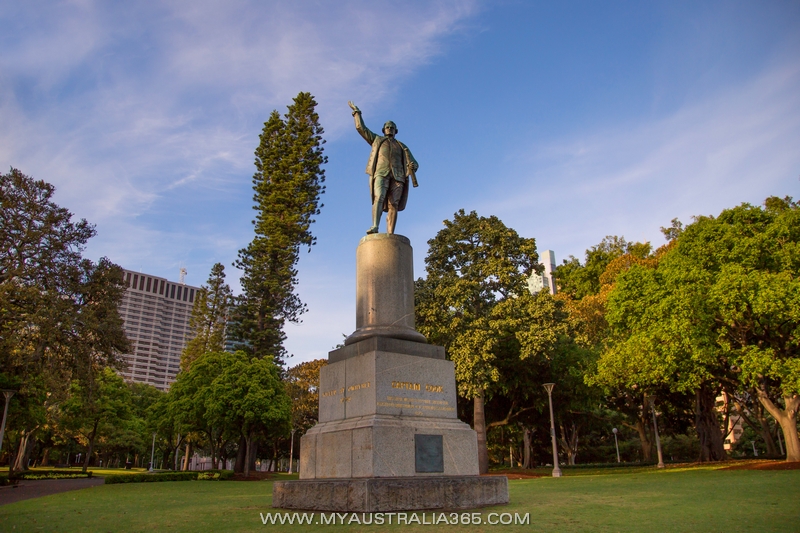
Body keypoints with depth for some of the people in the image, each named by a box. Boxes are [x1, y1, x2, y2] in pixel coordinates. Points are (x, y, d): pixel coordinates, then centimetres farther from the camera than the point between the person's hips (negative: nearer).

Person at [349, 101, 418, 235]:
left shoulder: (402, 147, 30)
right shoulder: (377, 139, 29)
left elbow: (414, 163, 20)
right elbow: (361, 127, 27)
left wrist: (413, 166, -4)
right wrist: (357, 112, 32)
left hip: (397, 176, 2)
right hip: (381, 173, -2)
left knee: (393, 205, -13)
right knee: (379, 198, -27)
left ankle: (390, 236, -25)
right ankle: (375, 227, -45)